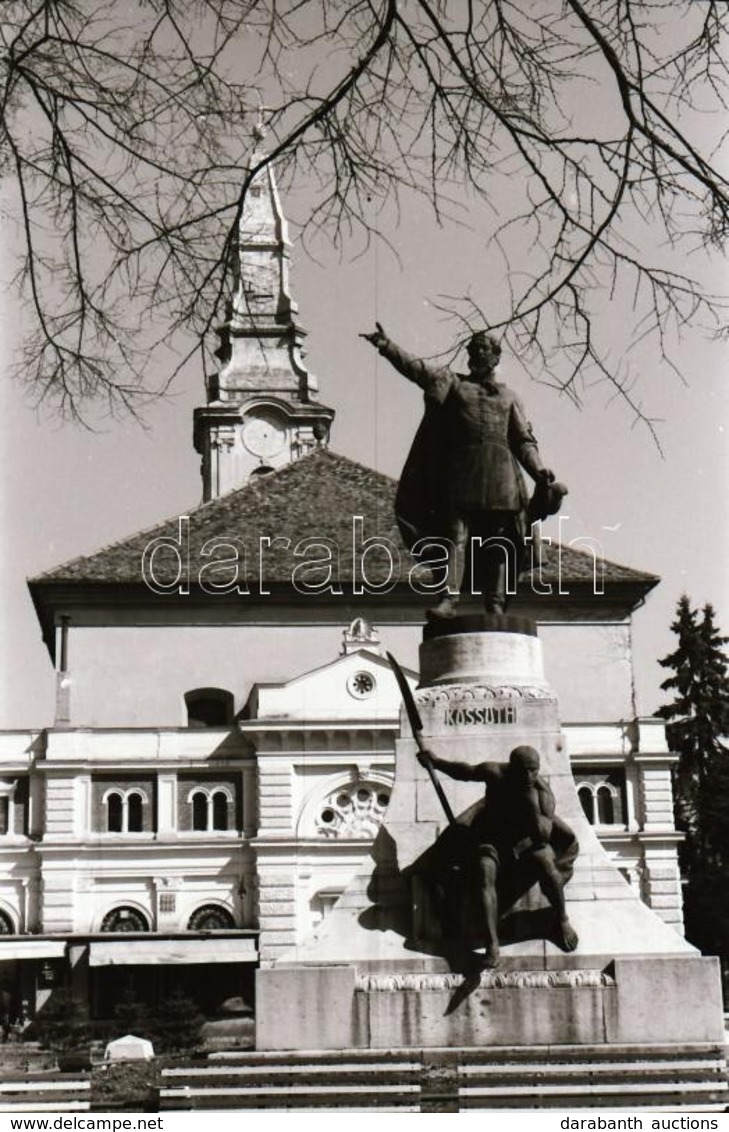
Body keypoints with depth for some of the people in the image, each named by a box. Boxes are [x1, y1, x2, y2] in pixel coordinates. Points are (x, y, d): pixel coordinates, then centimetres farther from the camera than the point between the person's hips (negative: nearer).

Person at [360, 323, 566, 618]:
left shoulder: (509, 397, 24)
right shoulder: (451, 383, 19)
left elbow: (524, 440, 17)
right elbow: (416, 369, 5)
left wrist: (539, 470, 0)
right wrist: (387, 346, -10)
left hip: (500, 469, 2)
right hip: (461, 468, -1)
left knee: (499, 542, -4)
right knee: (455, 535, -12)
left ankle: (495, 605, -5)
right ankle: (448, 599, -20)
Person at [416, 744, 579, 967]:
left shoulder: (542, 790, -23)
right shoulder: (494, 773, -19)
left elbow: (544, 834, -32)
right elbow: (466, 772, 3)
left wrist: (532, 802, -40)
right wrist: (435, 761, 10)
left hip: (527, 842, 0)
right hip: (491, 839, 1)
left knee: (548, 868, -29)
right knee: (485, 874, -29)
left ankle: (562, 921, -1)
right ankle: (492, 944, -32)